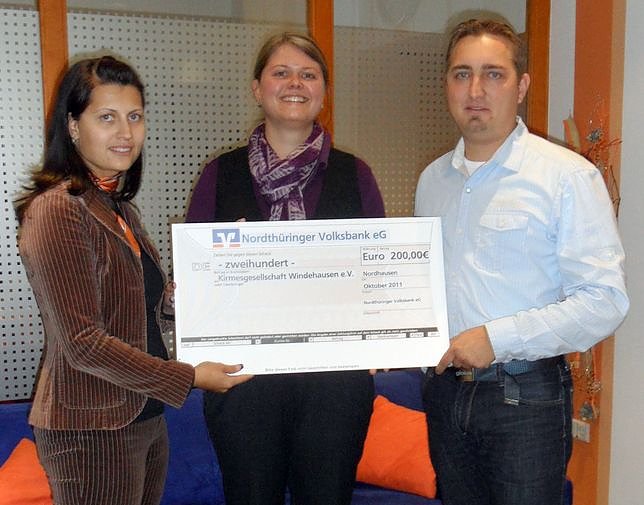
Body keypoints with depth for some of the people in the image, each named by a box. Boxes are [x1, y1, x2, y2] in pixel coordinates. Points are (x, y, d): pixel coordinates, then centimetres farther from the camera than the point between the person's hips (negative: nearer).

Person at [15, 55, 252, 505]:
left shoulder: (119, 207, 11)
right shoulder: (59, 210, -18)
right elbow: (83, 342, -22)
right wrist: (189, 377, -17)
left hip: (144, 418, 9)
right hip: (90, 430, -8)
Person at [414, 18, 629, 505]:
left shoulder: (568, 176, -11)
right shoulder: (432, 179, 8)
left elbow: (606, 300, -16)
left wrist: (497, 337, -21)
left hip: (527, 396, -5)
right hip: (445, 388, 5)